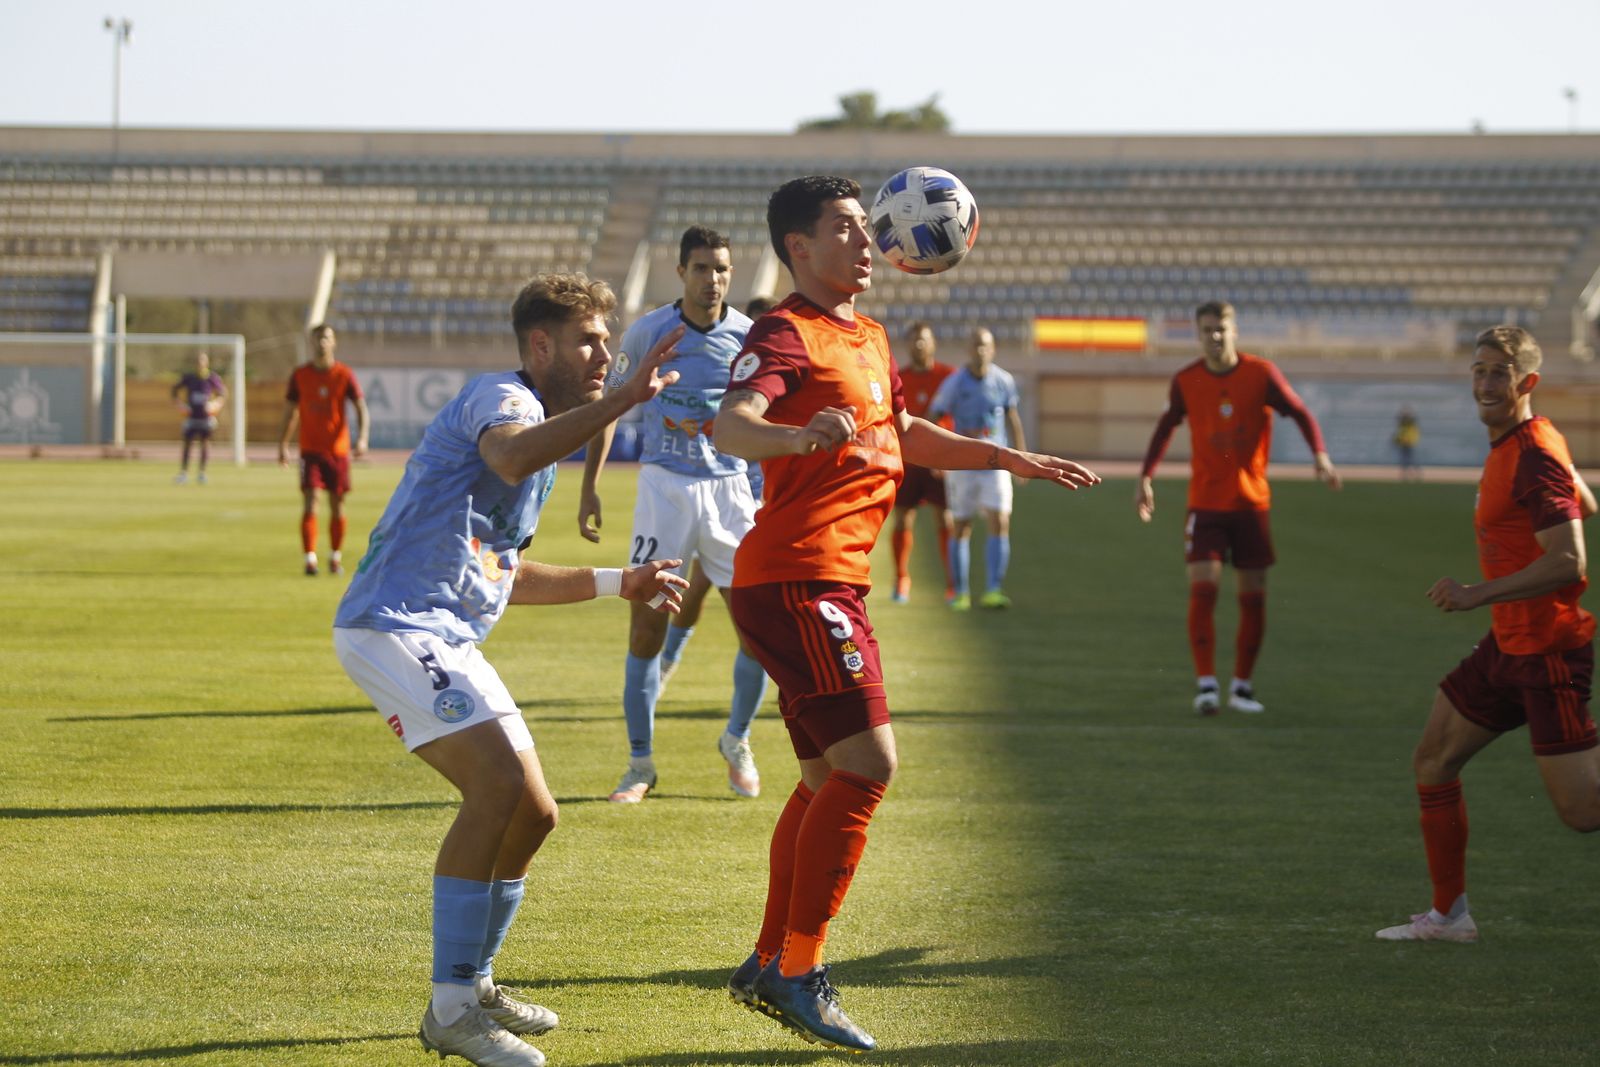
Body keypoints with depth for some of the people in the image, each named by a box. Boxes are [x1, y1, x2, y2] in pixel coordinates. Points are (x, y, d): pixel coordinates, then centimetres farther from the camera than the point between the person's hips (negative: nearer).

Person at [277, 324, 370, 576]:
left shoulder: (345, 375, -1)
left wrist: (362, 438, -20)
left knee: (337, 505, 7)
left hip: (338, 449, 0)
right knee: (310, 503, -11)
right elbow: (290, 411, 9)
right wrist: (282, 445, 3)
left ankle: (335, 557, 22)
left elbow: (361, 407, -5)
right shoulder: (300, 375, 3)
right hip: (310, 449, 0)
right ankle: (310, 559, -12)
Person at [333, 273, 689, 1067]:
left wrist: (616, 584, 30)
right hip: (395, 623, -11)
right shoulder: (501, 396, -7)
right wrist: (625, 399, -39)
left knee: (532, 811, 10)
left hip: (449, 641, 11)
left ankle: (474, 986, 25)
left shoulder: (545, 426, 23)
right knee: (500, 782, -24)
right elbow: (512, 458, -35)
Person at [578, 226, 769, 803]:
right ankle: (640, 763, 6)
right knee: (646, 628, -6)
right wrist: (589, 488, 4)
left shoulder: (749, 337, -1)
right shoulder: (646, 333, -4)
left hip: (729, 485, 1)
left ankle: (737, 742, 21)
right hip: (664, 485, -1)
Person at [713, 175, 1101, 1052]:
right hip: (796, 579, -10)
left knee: (830, 777, 15)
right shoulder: (787, 335, -11)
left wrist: (1012, 460, 34)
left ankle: (770, 966, 23)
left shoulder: (868, 338, 19)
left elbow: (904, 435, 35)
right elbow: (731, 425, -30)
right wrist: (795, 435, -51)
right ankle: (799, 976, -13)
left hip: (829, 585, 10)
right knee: (867, 764, -16)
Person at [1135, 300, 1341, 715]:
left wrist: (1321, 457, -20)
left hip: (1252, 502, 0)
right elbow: (1165, 427, 14)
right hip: (1205, 503, 0)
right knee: (1202, 588, -14)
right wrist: (1145, 478, 10)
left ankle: (1242, 685, 16)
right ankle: (1206, 684, -11)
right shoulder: (1186, 381, -1)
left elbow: (1300, 413, -5)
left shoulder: (1261, 374, -5)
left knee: (1253, 597, 3)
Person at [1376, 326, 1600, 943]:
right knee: (1433, 761, 13)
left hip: (1548, 654, -10)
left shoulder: (1534, 457, -19)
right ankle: (1448, 916, 21)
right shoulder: (1516, 445, 10)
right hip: (1509, 644, 10)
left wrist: (1478, 595, -24)